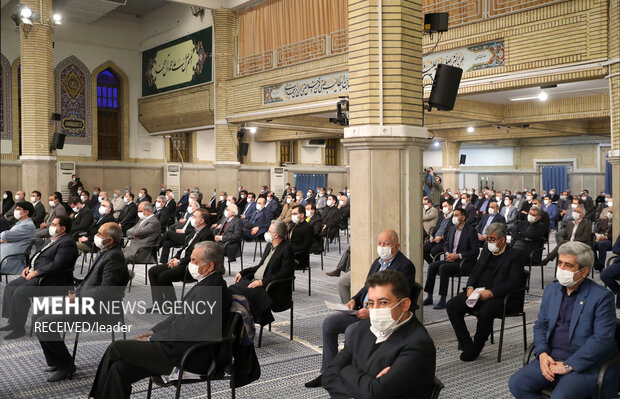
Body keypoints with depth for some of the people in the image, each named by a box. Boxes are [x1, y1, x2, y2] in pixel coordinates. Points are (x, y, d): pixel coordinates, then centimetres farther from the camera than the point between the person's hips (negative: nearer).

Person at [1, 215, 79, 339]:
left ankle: (19, 328, -12)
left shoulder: (67, 243, -16)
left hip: (50, 280, -11)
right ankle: (12, 321, 11)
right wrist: (29, 267, 10)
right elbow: (40, 257, 27)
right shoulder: (54, 239, 17)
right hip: (36, 274, 11)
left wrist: (35, 273, -18)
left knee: (20, 292, -23)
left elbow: (56, 265, -24)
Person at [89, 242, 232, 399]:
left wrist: (152, 339, -9)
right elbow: (179, 315, 18)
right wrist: (153, 332, 8)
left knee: (115, 349, -2)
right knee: (119, 367, 4)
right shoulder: (205, 284, 12)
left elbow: (186, 328, -21)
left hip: (186, 356, -9)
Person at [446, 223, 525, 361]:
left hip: (501, 297, -6)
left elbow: (513, 283, -13)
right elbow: (475, 272, 18)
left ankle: (475, 349, -15)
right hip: (478, 292, 6)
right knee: (452, 305, -16)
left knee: (485, 311, -37)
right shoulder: (486, 251, 19)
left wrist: (491, 292, -24)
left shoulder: (515, 257, -2)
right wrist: (470, 287, -4)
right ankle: (466, 344, -10)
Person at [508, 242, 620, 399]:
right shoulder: (551, 290, 14)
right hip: (551, 360, 6)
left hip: (585, 365, -6)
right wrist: (542, 353, -3)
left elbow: (602, 339, -14)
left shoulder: (602, 297, -7)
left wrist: (569, 366, -17)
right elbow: (540, 325, 17)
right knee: (516, 384, -14)